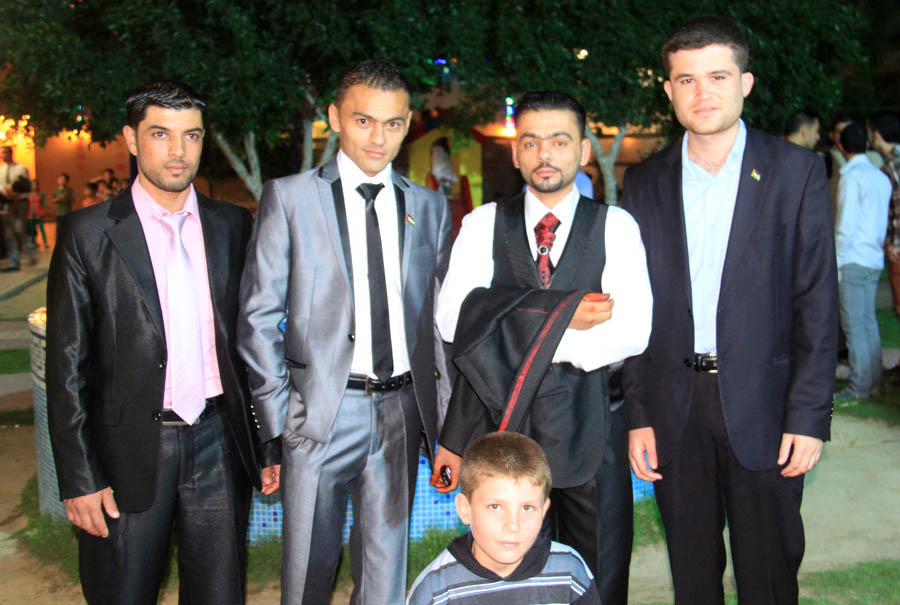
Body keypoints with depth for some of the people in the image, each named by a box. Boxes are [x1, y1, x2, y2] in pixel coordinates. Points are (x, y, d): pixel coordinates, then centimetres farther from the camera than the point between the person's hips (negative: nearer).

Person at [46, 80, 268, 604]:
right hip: (130, 455, -2)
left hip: (218, 445, 3)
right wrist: (79, 478, -7)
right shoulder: (87, 234, -3)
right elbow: (67, 366, -3)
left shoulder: (234, 226, 6)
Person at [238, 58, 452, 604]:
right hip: (320, 411, -2)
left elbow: (441, 319, 12)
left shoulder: (429, 207, 10)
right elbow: (258, 319, -1)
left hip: (402, 411, 3)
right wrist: (274, 424, -7)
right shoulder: (289, 198, 1)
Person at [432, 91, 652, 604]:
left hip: (588, 431, 0)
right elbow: (454, 319, -11)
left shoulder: (615, 226, 1)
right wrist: (562, 313, -16)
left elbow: (633, 331, -12)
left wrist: (525, 339, -15)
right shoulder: (484, 225, 4)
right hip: (502, 425, 1)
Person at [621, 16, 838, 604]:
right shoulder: (645, 182, 6)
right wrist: (638, 414, 2)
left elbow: (817, 302, -3)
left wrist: (809, 415, -9)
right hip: (674, 407, 2)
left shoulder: (795, 170, -1)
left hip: (762, 405, -2)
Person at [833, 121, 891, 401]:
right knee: (868, 323, 12)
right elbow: (883, 221, 14)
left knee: (854, 326, -3)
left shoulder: (852, 177, -12)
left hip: (854, 261, -8)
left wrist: (836, 262, -11)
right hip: (874, 260, 8)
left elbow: (846, 226, -15)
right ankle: (873, 381, 17)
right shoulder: (881, 177, 11)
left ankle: (859, 386, 1)